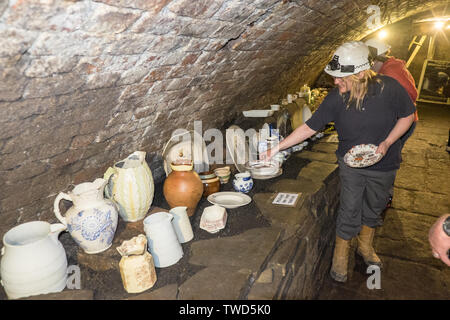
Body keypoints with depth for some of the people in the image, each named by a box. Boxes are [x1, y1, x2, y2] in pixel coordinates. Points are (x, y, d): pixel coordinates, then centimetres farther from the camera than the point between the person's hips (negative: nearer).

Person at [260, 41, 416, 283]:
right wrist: (276, 149, -16)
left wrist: (387, 143, -19)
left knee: (374, 208, 18)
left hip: (383, 165, 1)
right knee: (349, 211, 1)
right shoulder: (336, 98, -17)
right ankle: (340, 256, 25)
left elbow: (408, 116, -4)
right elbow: (309, 127, -13)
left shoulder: (389, 88, -20)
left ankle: (365, 246, 45)